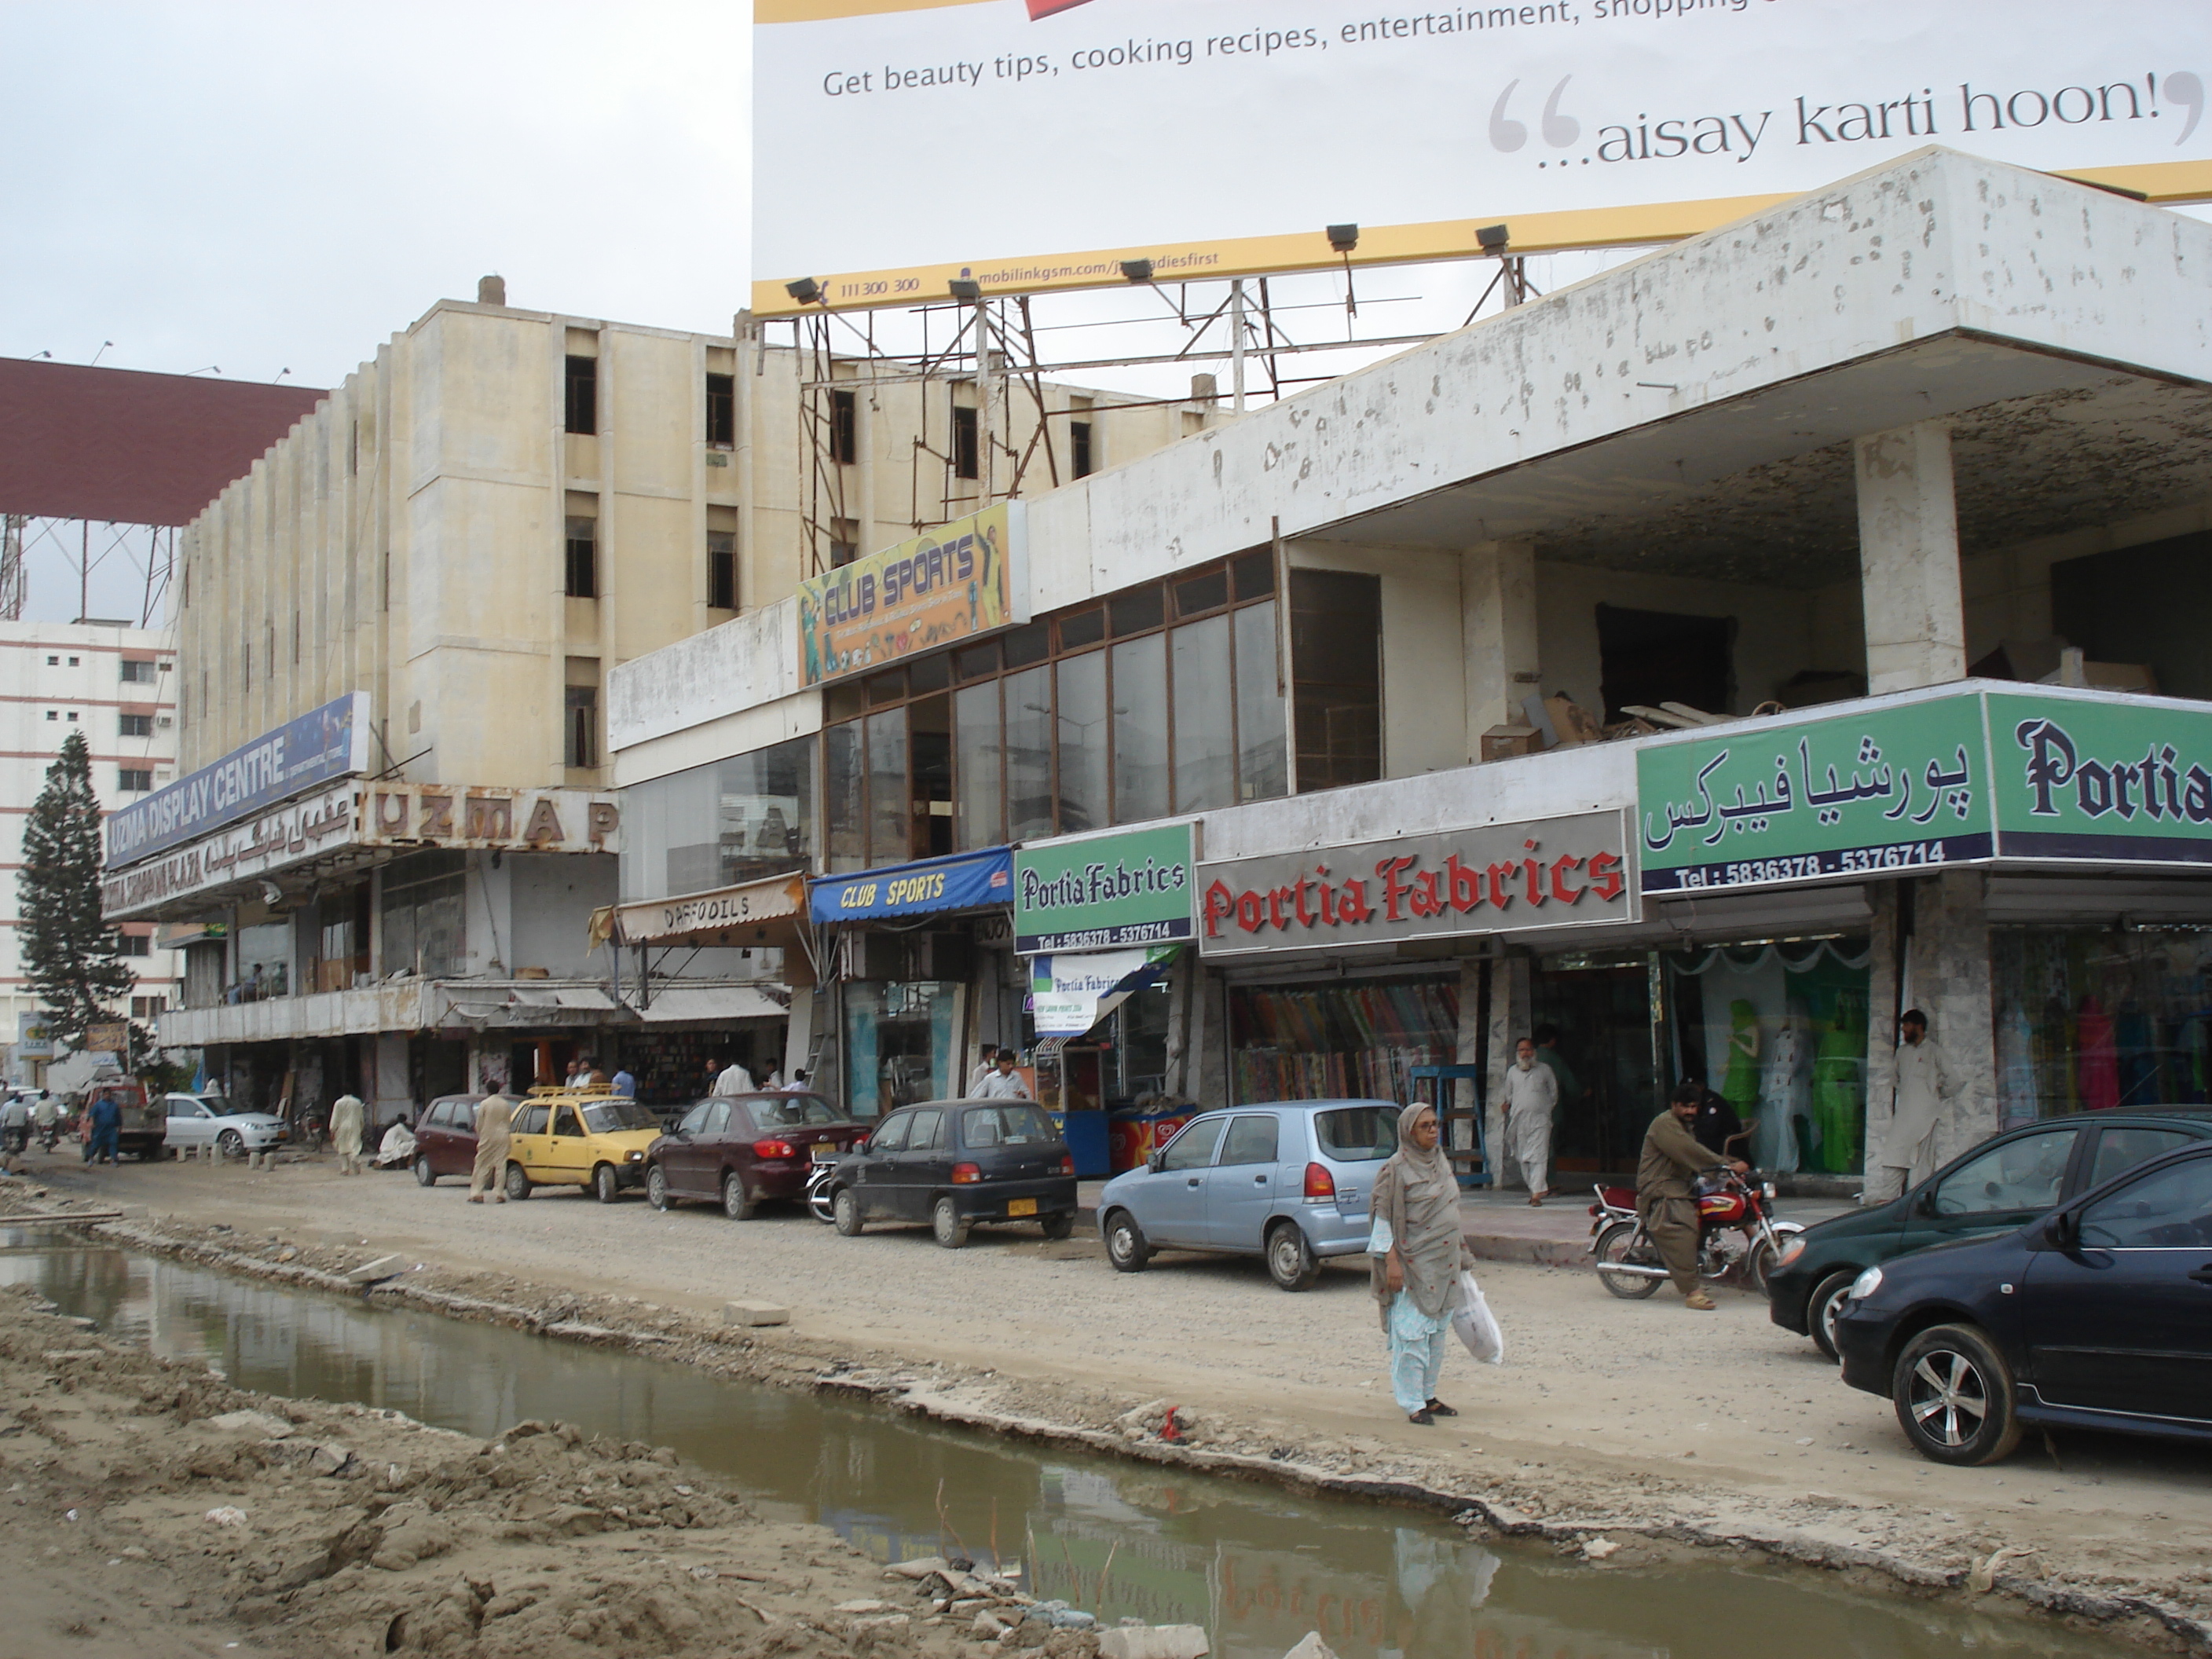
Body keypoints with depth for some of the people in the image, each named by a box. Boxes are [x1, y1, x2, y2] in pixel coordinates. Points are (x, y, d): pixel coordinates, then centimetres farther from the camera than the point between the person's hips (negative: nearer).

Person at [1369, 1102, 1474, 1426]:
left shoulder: (1441, 1164, 11)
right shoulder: (1396, 1169, -12)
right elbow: (1384, 1218, -12)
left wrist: (1462, 1255, 18)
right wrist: (1392, 1261, -18)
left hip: (1444, 1264, 8)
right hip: (1413, 1264, -8)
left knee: (1437, 1332, 12)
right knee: (1413, 1334, -5)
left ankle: (1428, 1395, 23)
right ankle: (1412, 1404, 1)